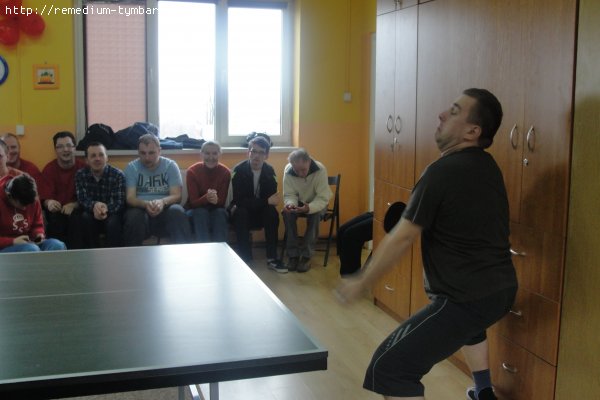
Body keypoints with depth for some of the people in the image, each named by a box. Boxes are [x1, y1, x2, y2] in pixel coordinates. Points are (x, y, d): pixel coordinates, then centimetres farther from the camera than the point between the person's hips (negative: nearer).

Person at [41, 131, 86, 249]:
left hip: (76, 208, -1)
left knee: (76, 218, -33)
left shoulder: (83, 168, -4)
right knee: (55, 219, -32)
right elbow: (45, 196, -9)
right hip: (56, 209, 1)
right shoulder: (49, 169, -1)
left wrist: (73, 205, -26)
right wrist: (49, 203, -35)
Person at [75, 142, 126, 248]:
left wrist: (106, 209, -42)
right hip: (92, 214, 2)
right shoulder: (80, 175, -3)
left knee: (113, 223, -34)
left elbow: (119, 202, -19)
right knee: (85, 218, -30)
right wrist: (94, 206, -38)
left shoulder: (118, 175, -11)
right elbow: (82, 199, -13)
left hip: (112, 214, -2)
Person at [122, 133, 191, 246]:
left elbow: (176, 195, -4)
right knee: (134, 216, -34)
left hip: (166, 209, 0)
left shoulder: (171, 166, 4)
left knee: (177, 211, -32)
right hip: (141, 209, 0)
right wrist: (146, 204, -29)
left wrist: (162, 202, -28)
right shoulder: (131, 168, 4)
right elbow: (130, 198, -5)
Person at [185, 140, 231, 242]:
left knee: (221, 213, -31)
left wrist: (216, 200, -38)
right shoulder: (192, 171, -14)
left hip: (217, 209, 1)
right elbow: (193, 201, -18)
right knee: (201, 213, -33)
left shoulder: (225, 172, -10)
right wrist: (206, 198, -41)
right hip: (196, 209, -1)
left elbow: (222, 201, -13)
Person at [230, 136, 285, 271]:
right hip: (243, 211, -2)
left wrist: (251, 203, -26)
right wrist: (266, 201, -32)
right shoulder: (239, 170, -17)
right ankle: (245, 259, -28)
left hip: (261, 213, 2)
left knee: (273, 213, -29)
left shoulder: (269, 171, -7)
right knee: (240, 213, -35)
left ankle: (272, 258, -22)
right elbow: (239, 201, -24)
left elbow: (272, 199, -10)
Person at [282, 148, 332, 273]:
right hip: (299, 202, 3)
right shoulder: (288, 170, -21)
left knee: (315, 214, -34)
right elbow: (289, 194, -14)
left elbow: (323, 198, -29)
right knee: (287, 213, -28)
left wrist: (309, 208, -49)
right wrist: (290, 204, -38)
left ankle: (306, 255, -24)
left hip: (317, 203, -2)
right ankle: (293, 254, -19)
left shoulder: (320, 170, -30)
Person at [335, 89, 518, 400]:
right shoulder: (487, 166, 8)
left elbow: (401, 238, -15)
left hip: (467, 298, -10)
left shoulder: (442, 172, -18)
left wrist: (360, 283, -5)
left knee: (389, 368, -8)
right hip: (501, 288, 10)